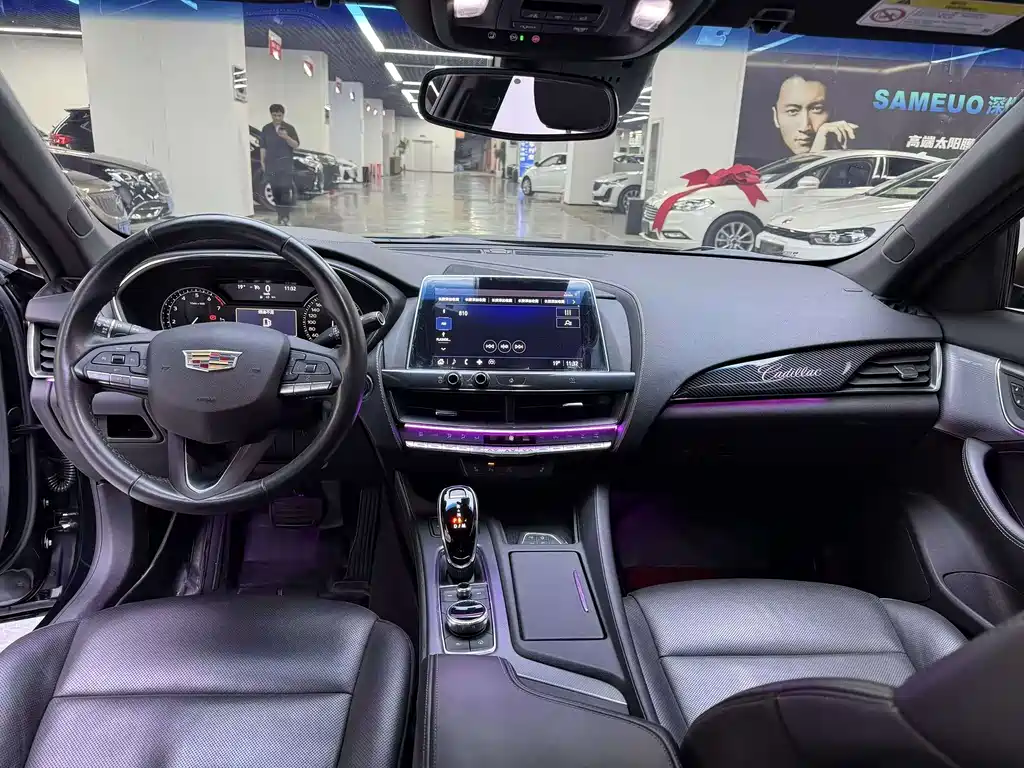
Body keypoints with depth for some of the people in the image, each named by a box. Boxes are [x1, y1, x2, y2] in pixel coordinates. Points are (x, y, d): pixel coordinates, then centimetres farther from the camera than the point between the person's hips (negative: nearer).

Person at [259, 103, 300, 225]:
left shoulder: (289, 128, 2)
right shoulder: (266, 129, 10)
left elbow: (296, 146, -4)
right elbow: (263, 147, 12)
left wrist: (286, 137, -22)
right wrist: (262, 162, 6)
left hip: (286, 165, -3)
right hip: (271, 165, 3)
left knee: (286, 191, -12)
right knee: (276, 191, 2)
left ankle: (286, 216, -12)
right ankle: (281, 215, 10)